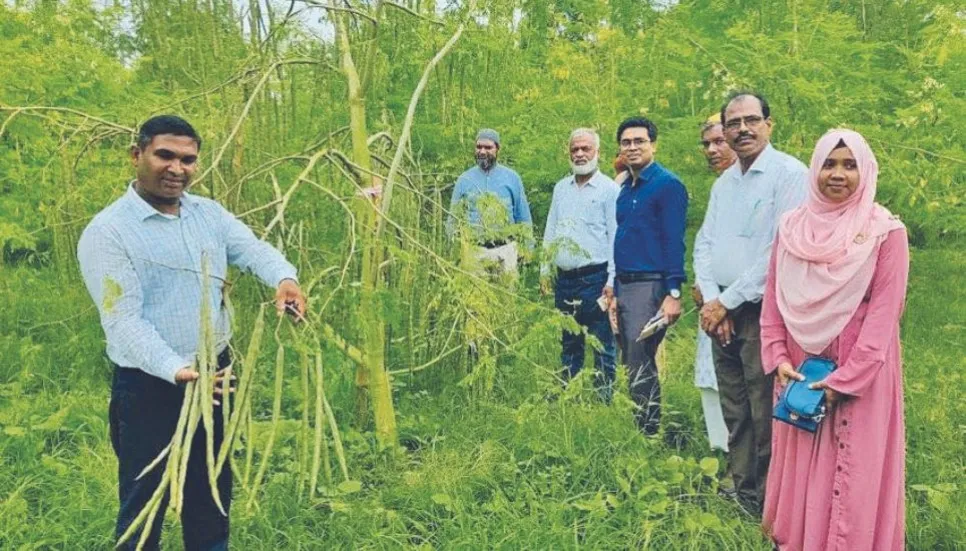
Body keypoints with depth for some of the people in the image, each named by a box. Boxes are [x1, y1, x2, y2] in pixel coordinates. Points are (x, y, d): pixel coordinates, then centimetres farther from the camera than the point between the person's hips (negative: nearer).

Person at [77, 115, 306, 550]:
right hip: (148, 386, -5)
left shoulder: (209, 214, 4)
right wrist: (176, 370, -36)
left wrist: (284, 278, -33)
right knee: (145, 496, 10)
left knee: (213, 486, 22)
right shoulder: (107, 232, -14)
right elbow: (124, 320, -21)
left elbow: (252, 249, -10)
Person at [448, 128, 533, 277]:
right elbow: (453, 218, 10)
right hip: (474, 251, 0)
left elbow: (523, 216, 10)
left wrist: (528, 247, 4)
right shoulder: (464, 180, 8)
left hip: (505, 250, 0)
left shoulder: (512, 177, 8)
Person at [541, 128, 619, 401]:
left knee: (603, 345, 1)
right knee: (568, 343, 15)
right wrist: (544, 269, 12)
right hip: (564, 278, 6)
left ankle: (604, 399, 10)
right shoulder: (561, 188, 14)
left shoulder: (609, 189, -4)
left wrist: (612, 280, -12)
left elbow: (615, 236, -8)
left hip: (595, 278, -6)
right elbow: (550, 231, 19)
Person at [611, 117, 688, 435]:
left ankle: (649, 431, 4)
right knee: (634, 365, 14)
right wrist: (616, 292, 17)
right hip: (625, 286, 8)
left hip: (650, 286, -8)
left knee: (640, 367, -7)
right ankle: (637, 431, 25)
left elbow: (674, 242, -13)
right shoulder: (625, 188, 15)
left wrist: (674, 293, -19)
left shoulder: (667, 185, -8)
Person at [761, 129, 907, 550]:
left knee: (852, 471, 5)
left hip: (860, 376, -3)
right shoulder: (792, 226, 3)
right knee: (800, 466, 14)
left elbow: (883, 314, -12)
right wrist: (778, 358, -5)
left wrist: (844, 380, -16)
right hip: (800, 371, 4)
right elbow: (774, 298, 5)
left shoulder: (886, 231, -9)